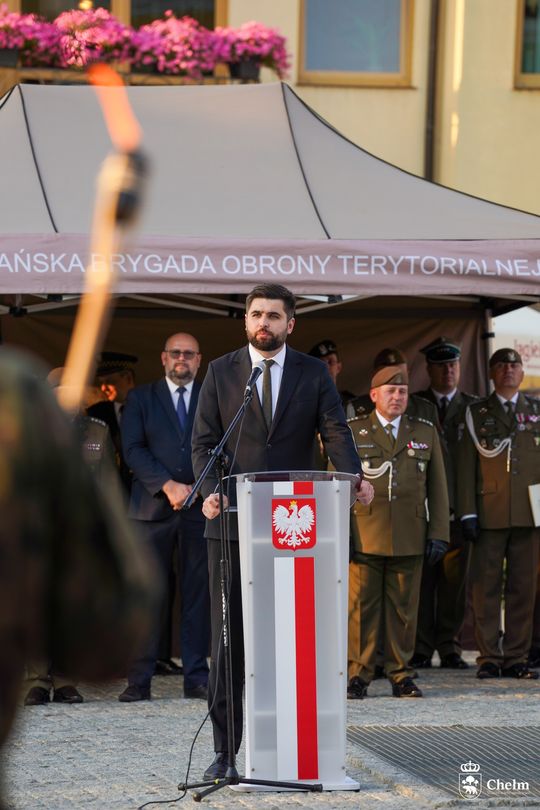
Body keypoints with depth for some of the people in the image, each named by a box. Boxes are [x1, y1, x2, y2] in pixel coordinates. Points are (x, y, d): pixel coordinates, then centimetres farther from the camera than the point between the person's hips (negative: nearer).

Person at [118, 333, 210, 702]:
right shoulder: (140, 398, 11)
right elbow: (133, 449, 0)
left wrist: (196, 489, -8)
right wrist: (168, 486, -11)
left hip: (201, 507, 1)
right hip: (153, 507, -1)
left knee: (199, 593, 1)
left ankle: (196, 677, 5)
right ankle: (139, 680, -2)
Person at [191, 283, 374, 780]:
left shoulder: (313, 373, 7)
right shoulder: (220, 372, 7)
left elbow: (335, 432, -2)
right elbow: (204, 441, 3)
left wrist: (354, 479, -22)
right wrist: (210, 491, -15)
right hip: (233, 519, 0)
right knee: (228, 635, 1)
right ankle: (225, 748, 4)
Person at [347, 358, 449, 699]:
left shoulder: (425, 433, 13)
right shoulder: (352, 432, 7)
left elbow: (437, 488, 13)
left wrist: (438, 533, 6)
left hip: (410, 540, 2)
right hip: (364, 538, -2)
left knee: (404, 608, 3)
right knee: (361, 607, -4)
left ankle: (401, 675, 10)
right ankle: (358, 675, 1)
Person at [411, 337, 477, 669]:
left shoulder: (473, 407, 11)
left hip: (458, 505, 1)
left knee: (455, 578, 0)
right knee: (421, 577, -2)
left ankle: (450, 647, 8)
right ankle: (421, 648, 4)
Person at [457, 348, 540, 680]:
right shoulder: (476, 413, 9)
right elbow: (466, 466, 6)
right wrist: (468, 513, -2)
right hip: (490, 513, -1)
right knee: (487, 586, -2)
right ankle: (489, 658, 3)